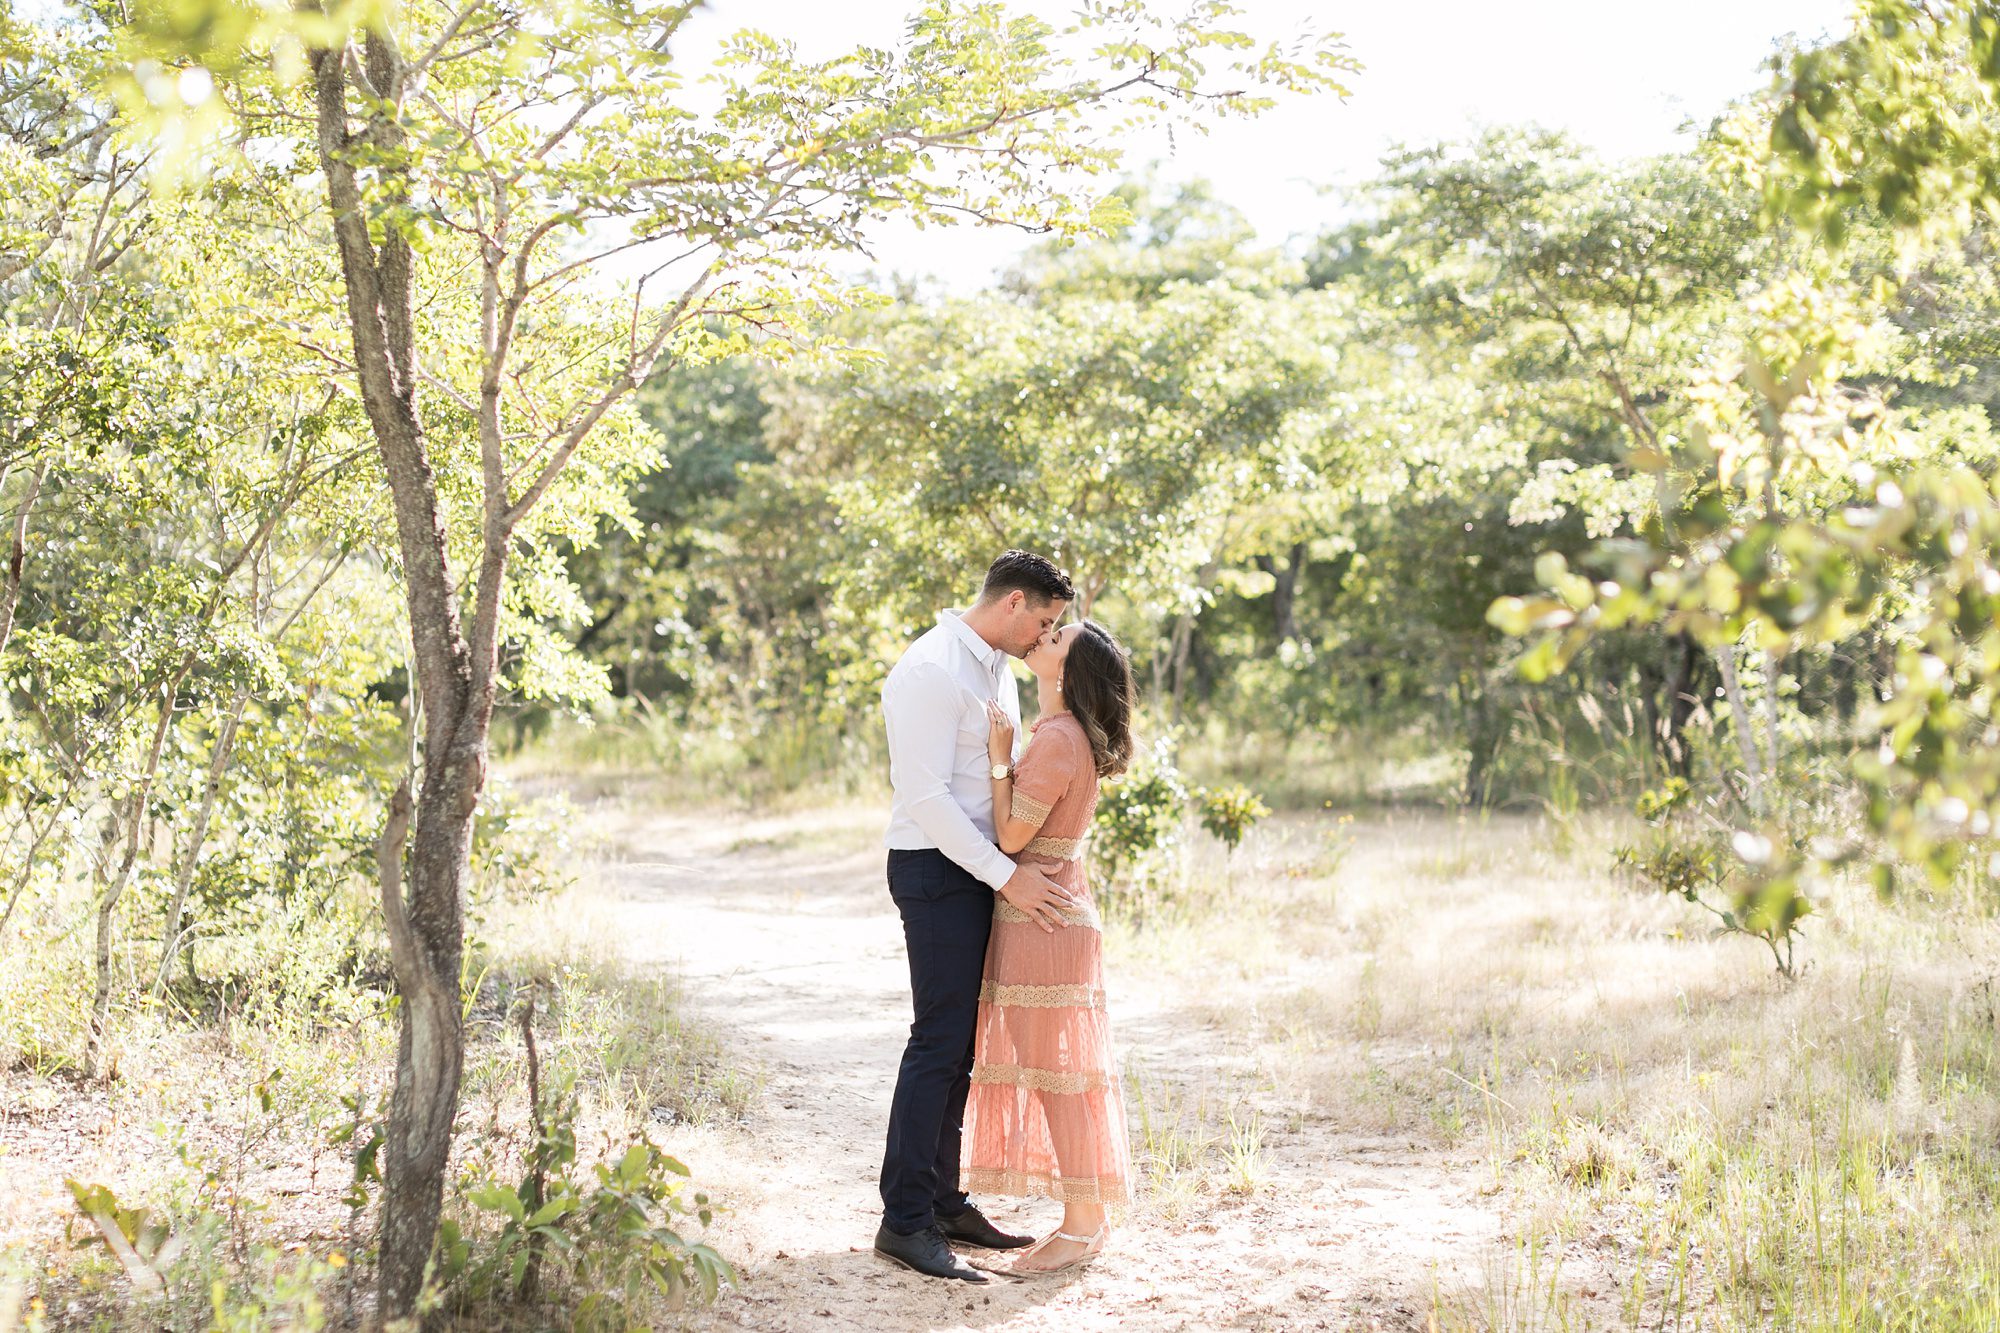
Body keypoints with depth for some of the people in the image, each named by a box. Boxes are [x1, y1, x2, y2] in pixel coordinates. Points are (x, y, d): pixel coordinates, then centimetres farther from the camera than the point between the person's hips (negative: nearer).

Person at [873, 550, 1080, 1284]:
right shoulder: (932, 671, -16)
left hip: (983, 869, 9)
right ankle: (904, 1221, -3)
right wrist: (1007, 876, -21)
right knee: (940, 1041, -8)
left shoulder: (996, 667, 14)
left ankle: (941, 1203, 20)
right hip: (938, 868, -9)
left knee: (960, 1042, 12)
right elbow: (925, 796, -21)